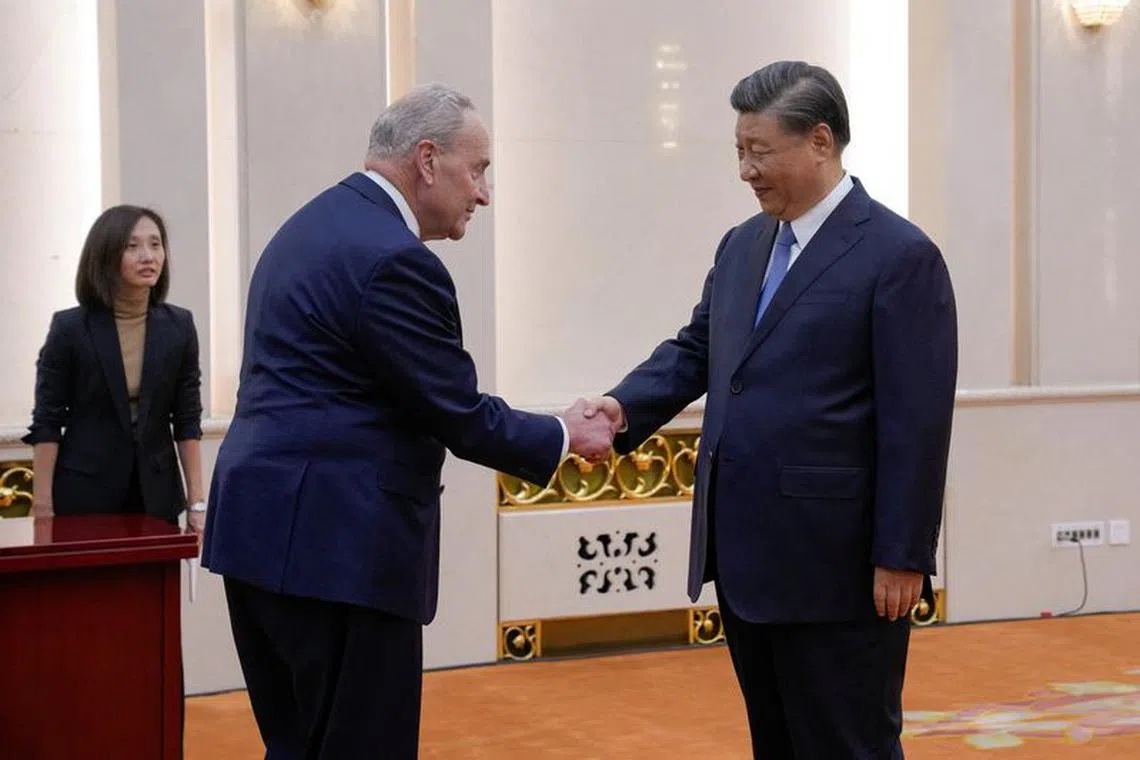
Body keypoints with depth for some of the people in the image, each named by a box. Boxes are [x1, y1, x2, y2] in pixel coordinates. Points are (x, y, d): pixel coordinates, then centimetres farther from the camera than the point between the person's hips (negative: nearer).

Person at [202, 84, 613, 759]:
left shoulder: (315, 225, 16)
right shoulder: (395, 259, -16)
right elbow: (459, 414, -12)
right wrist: (562, 437, 4)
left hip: (268, 532, 10)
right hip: (335, 546, -10)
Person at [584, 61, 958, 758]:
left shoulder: (900, 256, -11)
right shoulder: (743, 245, 13)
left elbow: (917, 422, -14)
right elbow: (695, 349, 15)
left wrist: (902, 557, -15)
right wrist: (626, 407, -6)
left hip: (836, 565, -7)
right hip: (747, 557, 8)